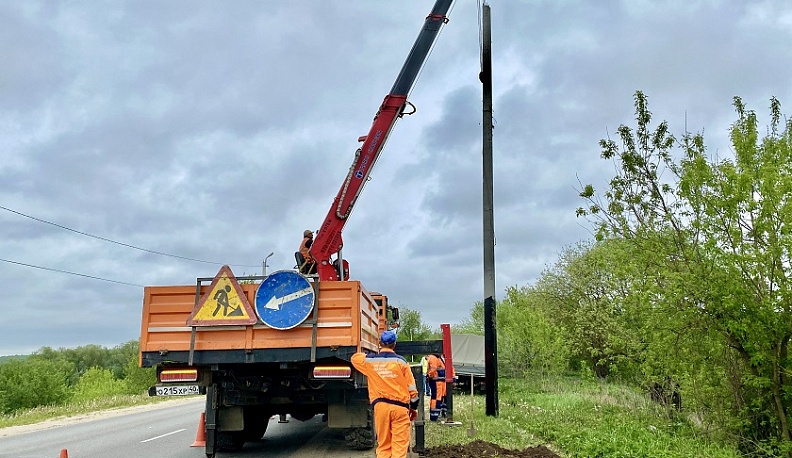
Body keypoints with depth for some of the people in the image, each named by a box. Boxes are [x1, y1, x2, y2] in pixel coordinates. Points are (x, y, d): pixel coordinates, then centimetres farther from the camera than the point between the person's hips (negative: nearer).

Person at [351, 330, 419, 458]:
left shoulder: (370, 361, 3)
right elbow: (412, 388, 1)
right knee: (399, 446, 0)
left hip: (380, 406, 2)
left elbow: (354, 357, 26)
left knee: (383, 446, 10)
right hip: (400, 407, -1)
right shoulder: (401, 361, 0)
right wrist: (413, 408, 13)